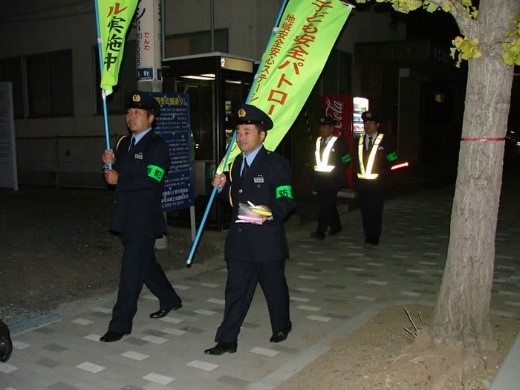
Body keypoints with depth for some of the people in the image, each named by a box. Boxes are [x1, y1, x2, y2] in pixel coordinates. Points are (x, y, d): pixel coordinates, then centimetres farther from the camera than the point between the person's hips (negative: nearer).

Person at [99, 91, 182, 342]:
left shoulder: (158, 146, -10)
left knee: (132, 269, -5)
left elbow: (151, 180, -22)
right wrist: (110, 164, -7)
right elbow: (115, 176, 13)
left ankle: (121, 324, 3)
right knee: (145, 263, 20)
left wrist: (119, 180, -17)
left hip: (144, 218, -8)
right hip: (126, 216, 8)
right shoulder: (125, 143, 13)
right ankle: (170, 300, 39)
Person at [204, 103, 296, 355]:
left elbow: (287, 200, -12)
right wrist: (222, 187, 0)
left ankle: (282, 326, 37)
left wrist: (271, 211, -31)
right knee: (236, 290, 7)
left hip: (267, 239, -5)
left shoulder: (277, 164, -9)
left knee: (274, 286, 13)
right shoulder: (237, 163, 13)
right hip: (239, 239, 5)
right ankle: (227, 340, 13)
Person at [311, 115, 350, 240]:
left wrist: (336, 171, -4)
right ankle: (336, 226, 28)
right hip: (319, 178, 6)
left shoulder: (339, 142, -3)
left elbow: (346, 161, -1)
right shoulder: (317, 141, 12)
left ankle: (320, 231, -15)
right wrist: (315, 168, 7)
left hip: (332, 179, -6)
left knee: (326, 204, -12)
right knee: (329, 204, 14)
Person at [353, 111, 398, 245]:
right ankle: (368, 235, 20)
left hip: (378, 183, -4)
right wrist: (358, 174, 8)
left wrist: (383, 174, -5)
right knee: (364, 210, 8)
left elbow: (392, 160, 1)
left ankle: (374, 237, 6)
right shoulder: (359, 141, 11)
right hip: (361, 182, 4)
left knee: (375, 211, -5)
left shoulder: (386, 140, -2)